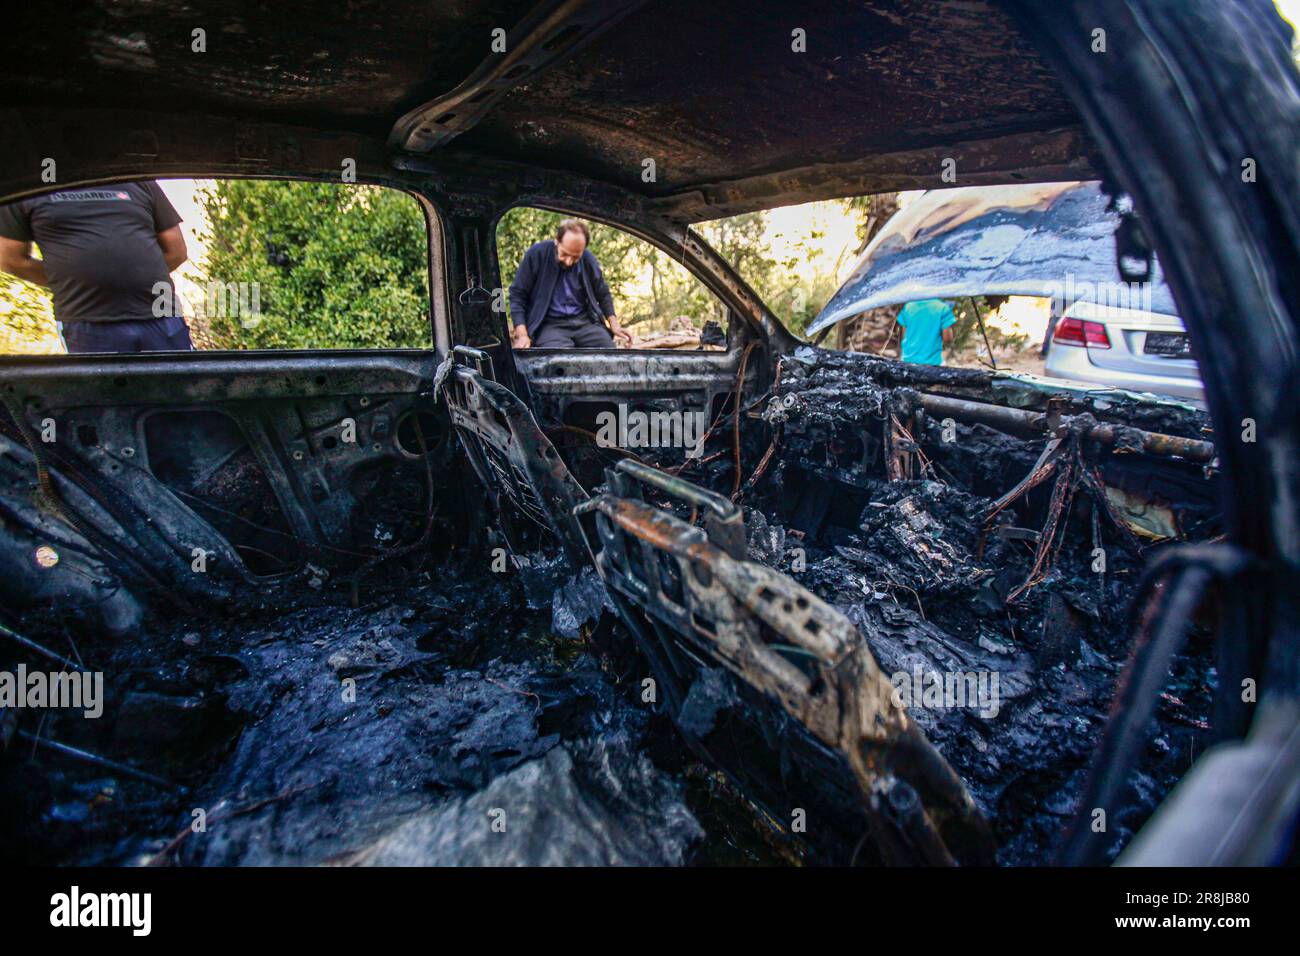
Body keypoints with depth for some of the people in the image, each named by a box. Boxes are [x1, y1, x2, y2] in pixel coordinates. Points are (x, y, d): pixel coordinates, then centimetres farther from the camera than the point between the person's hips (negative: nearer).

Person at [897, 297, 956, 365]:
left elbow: (904, 336, 7)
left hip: (908, 360, 4)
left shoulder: (908, 306, 1)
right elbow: (947, 339, -9)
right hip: (932, 361, -4)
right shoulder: (942, 307, -10)